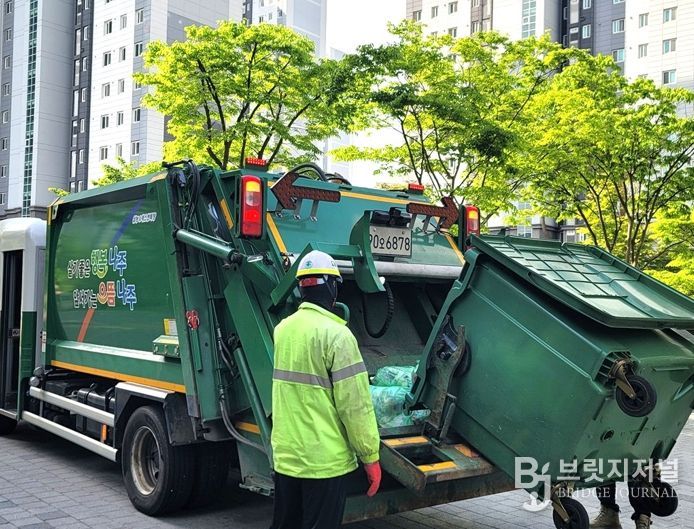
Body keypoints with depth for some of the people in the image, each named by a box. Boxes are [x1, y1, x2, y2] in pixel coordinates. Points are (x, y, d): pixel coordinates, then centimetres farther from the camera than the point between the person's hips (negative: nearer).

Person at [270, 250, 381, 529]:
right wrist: (371, 457, -8)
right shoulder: (336, 334, -17)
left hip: (285, 456, 7)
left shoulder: (283, 329, 4)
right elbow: (355, 405, -17)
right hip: (324, 461, -7)